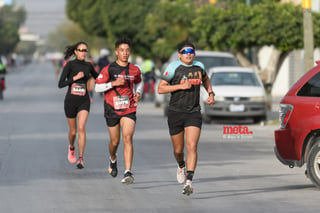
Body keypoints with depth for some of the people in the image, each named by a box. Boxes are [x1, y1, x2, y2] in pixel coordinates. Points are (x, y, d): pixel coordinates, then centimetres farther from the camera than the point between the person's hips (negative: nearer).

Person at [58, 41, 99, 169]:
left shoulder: (88, 66, 5)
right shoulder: (70, 64, -6)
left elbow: (98, 78, 26)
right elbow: (60, 84, -13)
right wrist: (75, 78, -21)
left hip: (84, 101, 1)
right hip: (71, 101, -1)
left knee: (81, 128, -18)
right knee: (73, 131, 10)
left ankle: (80, 159, -17)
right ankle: (71, 148, 43)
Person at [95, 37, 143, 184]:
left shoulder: (134, 70, 3)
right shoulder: (108, 69, -5)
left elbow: (139, 82, 24)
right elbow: (97, 87, -5)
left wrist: (138, 93, 3)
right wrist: (113, 83, -19)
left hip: (129, 109, 0)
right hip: (112, 109, 0)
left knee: (127, 138, -17)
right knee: (115, 141, 9)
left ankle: (128, 172, -23)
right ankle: (113, 160, 45)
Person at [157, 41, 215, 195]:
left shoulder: (199, 66, 6)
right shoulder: (173, 67, -7)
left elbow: (205, 79, 29)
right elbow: (160, 89, -8)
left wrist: (211, 93, 14)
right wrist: (180, 86, -18)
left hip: (194, 113, 1)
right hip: (175, 112, -1)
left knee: (192, 146, -16)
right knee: (178, 150, 10)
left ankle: (189, 182, -20)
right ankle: (181, 166, 46)